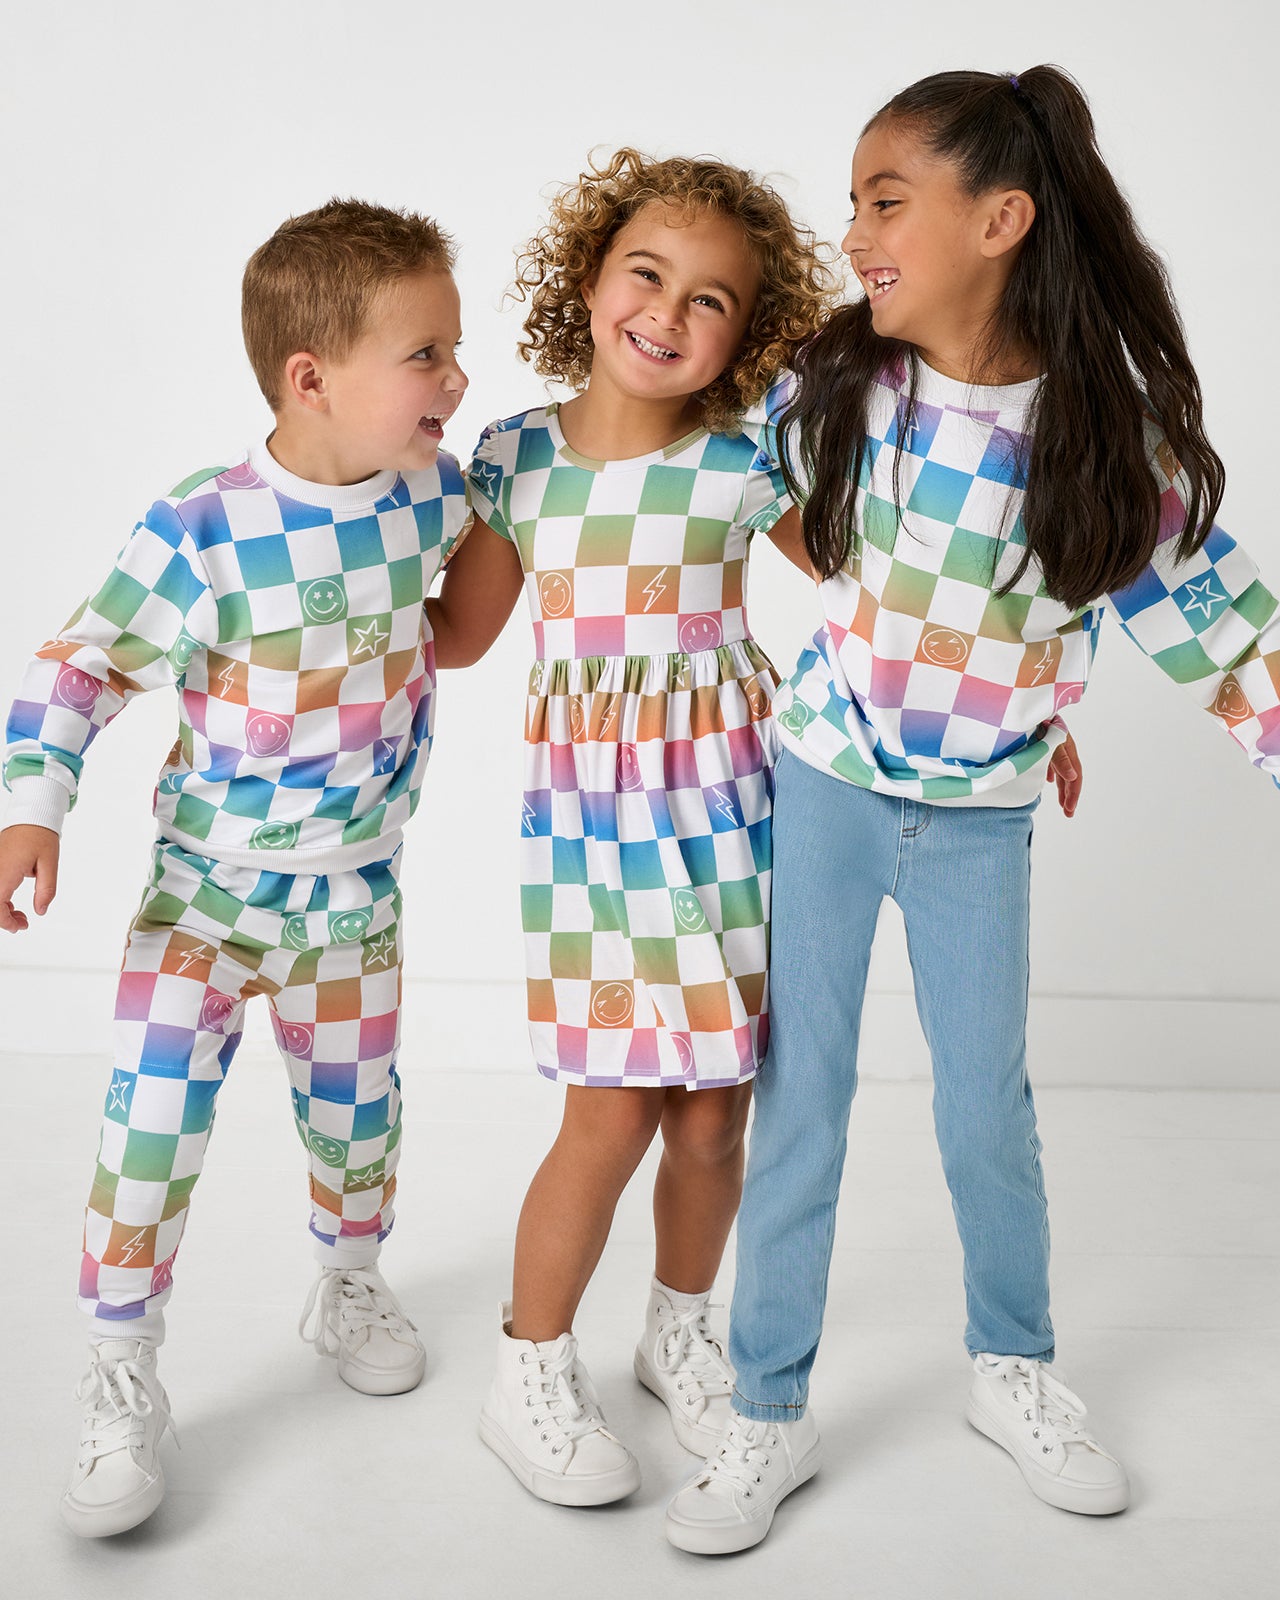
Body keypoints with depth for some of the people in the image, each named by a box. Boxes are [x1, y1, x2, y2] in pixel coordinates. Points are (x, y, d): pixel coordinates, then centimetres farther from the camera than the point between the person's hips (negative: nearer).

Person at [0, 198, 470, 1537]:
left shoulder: (431, 496, -8)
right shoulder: (204, 535, -23)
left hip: (353, 894, 4)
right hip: (205, 886, -4)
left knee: (356, 1103, 18)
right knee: (151, 1123, -6)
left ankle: (349, 1285, 48)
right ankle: (121, 1383, 14)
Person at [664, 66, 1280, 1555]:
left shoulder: (1108, 433, -15)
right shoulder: (831, 390, -10)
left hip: (979, 822, 0)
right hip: (824, 788, 1)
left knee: (988, 1105, 12)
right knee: (798, 1096, 6)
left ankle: (1013, 1369, 37)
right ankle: (769, 1411, 21)